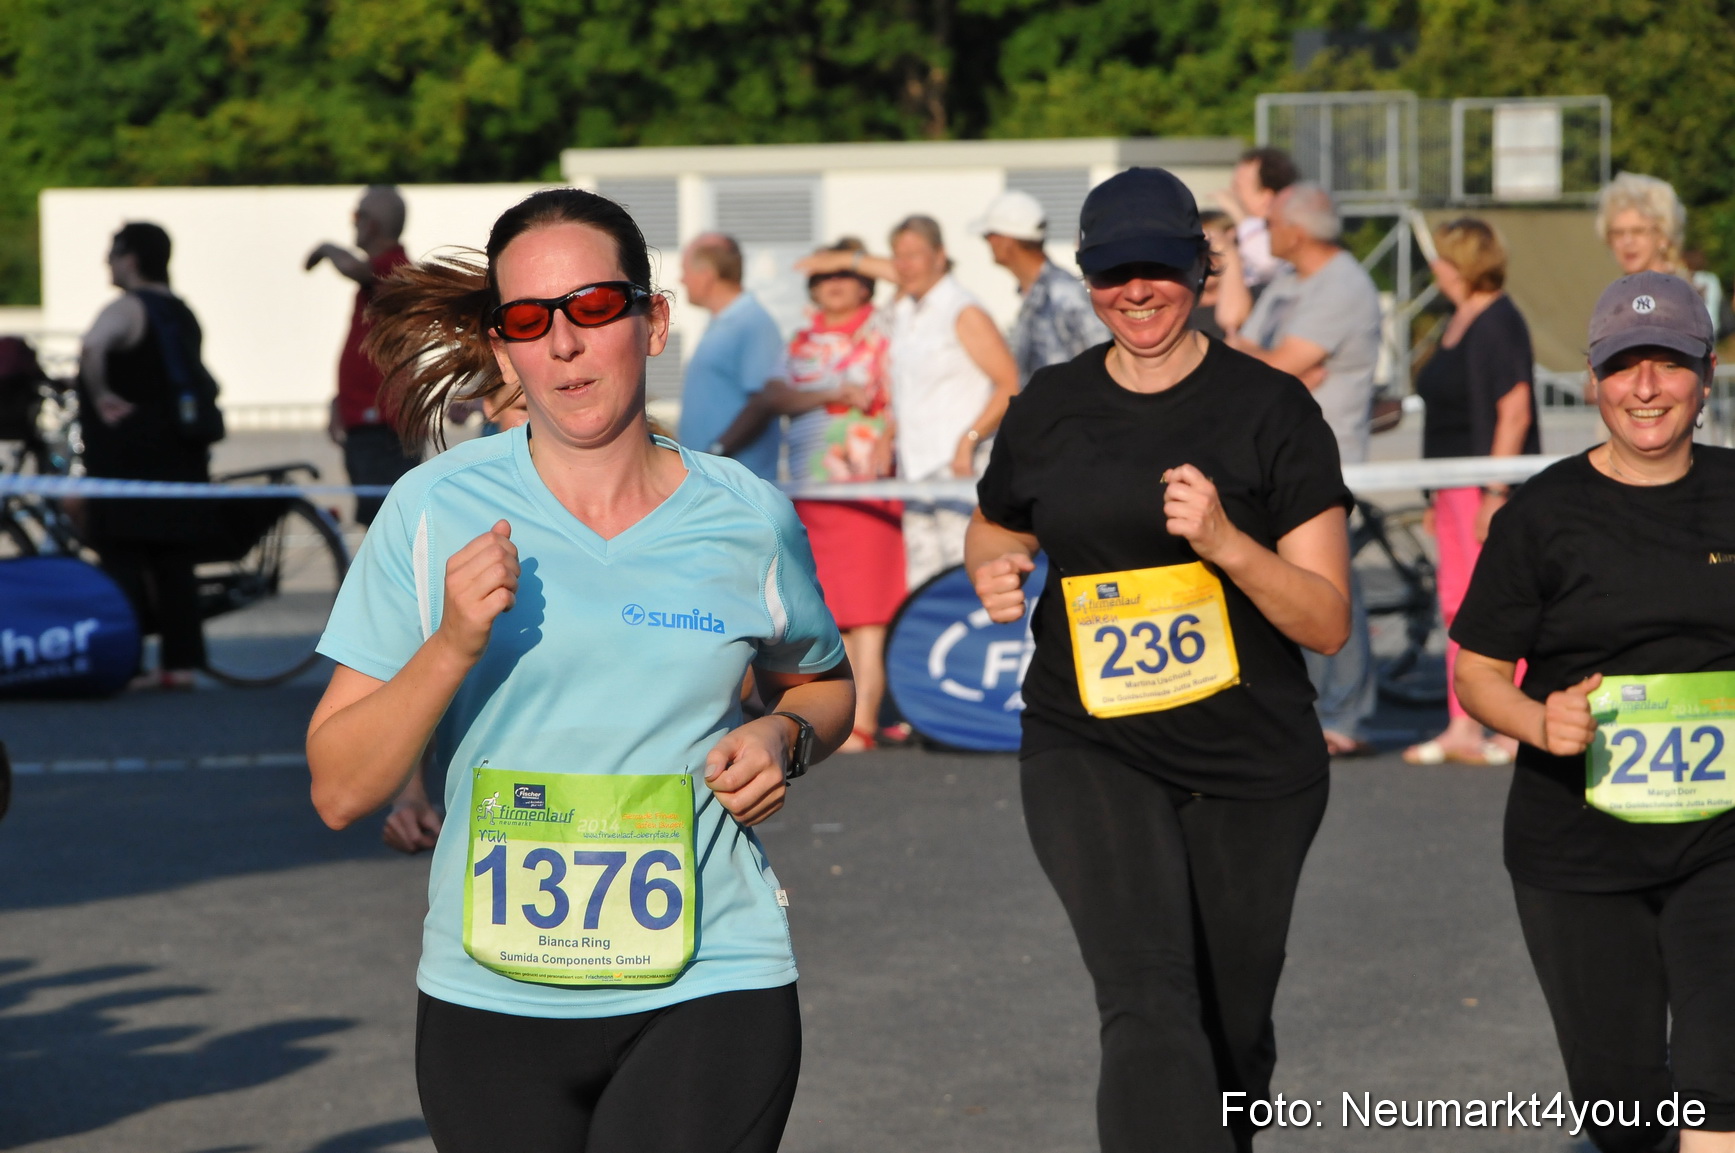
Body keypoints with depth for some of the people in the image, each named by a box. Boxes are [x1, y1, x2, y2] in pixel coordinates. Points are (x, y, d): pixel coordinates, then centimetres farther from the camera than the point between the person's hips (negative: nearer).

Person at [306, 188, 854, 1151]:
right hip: (489, 1001, 1)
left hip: (707, 996, 0)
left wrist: (784, 736, 0)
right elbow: (339, 792, -3)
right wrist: (452, 645, -18)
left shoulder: (747, 519, 2)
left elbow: (825, 684, 23)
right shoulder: (434, 511, -2)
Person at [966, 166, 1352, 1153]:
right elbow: (996, 531, 26)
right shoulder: (1050, 409, 6)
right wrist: (994, 574, 1)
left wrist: (1228, 543, -22)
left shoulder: (1272, 408, -2)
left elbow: (1328, 620, -4)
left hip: (1254, 763, 0)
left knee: (1231, 1037, 11)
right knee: (1151, 1007, -21)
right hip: (1090, 749, 0)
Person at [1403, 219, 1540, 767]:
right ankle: (1461, 728, 11)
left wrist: (1496, 493, -22)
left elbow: (1514, 414, -19)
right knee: (1458, 603, 8)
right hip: (1455, 485, 10)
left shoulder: (1498, 324, -14)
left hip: (1490, 481, -10)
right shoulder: (1459, 323, 15)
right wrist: (1437, 496, 23)